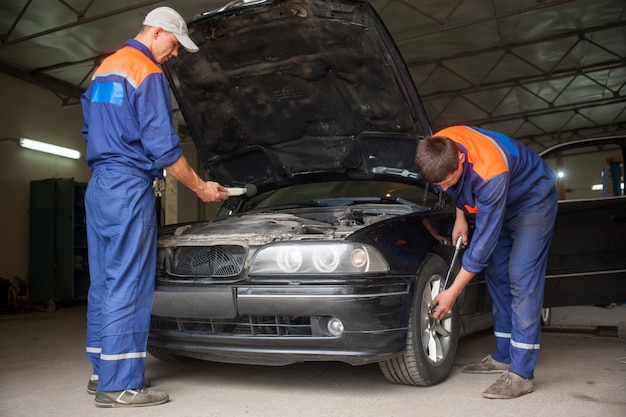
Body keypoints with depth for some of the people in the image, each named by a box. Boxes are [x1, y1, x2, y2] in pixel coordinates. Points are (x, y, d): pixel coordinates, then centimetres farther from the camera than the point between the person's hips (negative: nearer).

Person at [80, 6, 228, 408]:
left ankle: (102, 372, 20)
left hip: (98, 187, 10)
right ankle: (119, 385, -3)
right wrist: (201, 187, -4)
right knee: (128, 284, -7)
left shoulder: (103, 68, 21)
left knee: (103, 281, 11)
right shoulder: (148, 73, -9)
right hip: (129, 188, -10)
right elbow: (163, 147, -13)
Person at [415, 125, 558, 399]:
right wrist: (460, 216, -2)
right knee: (496, 276, 7)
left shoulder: (489, 171, -42)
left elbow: (485, 238, -36)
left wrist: (453, 292, -30)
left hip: (533, 199, -8)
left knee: (522, 280, -17)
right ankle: (503, 356, 16)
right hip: (501, 203, 8)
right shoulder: (439, 149, -22)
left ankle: (521, 374, -15)